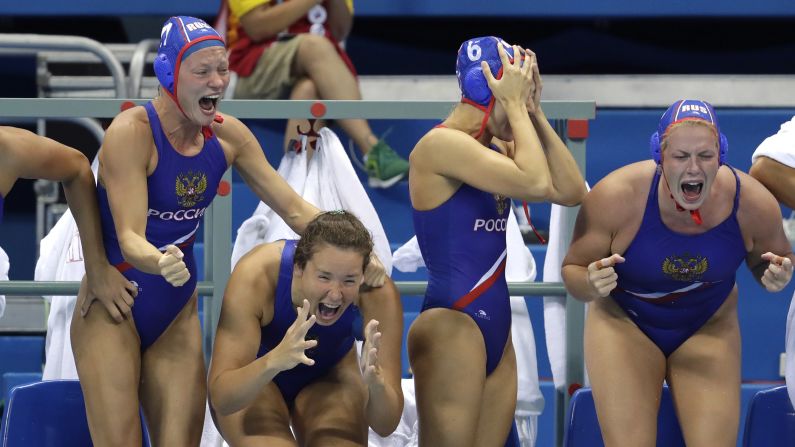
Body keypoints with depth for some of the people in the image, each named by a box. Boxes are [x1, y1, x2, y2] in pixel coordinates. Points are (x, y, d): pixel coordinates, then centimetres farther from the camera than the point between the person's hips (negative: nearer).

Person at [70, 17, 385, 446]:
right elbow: (129, 237, -26)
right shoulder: (132, 133, -20)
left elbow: (294, 209, 0)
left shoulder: (228, 135, -3)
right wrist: (160, 263, -49)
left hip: (177, 313, 5)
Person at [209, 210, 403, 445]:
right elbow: (221, 398, -39)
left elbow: (386, 426, -30)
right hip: (254, 380, -2)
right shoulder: (256, 275, -36)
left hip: (328, 377, 2)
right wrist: (274, 361, -58)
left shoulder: (378, 293, -31)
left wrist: (376, 383, -52)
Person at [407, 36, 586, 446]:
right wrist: (515, 105, -10)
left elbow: (570, 191, 9)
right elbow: (535, 182, -23)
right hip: (452, 325, -9)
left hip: (496, 333, 9)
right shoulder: (440, 144, -13)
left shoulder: (492, 154, 14)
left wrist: (533, 112, 5)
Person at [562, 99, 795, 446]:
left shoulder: (752, 202, -22)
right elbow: (573, 269, -12)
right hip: (626, 324, -2)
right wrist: (590, 285, -36)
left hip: (709, 328, 2)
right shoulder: (616, 196, -30)